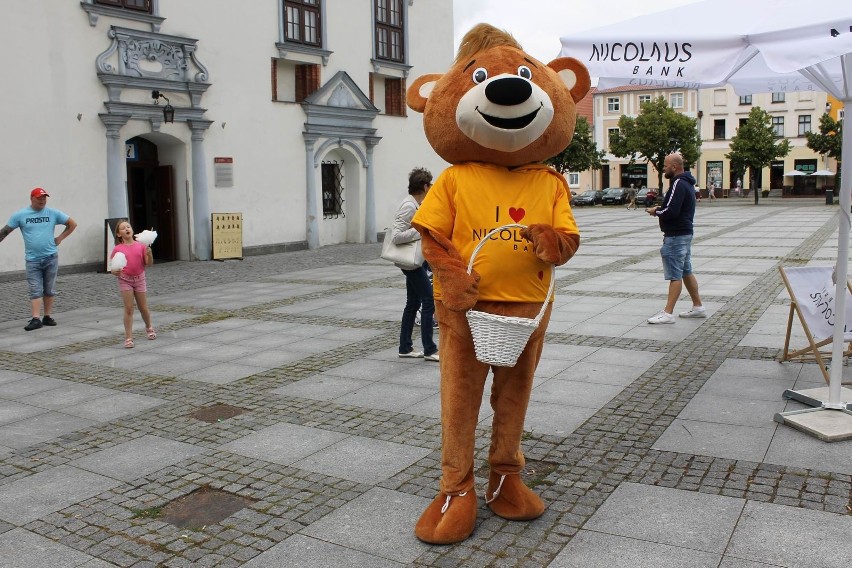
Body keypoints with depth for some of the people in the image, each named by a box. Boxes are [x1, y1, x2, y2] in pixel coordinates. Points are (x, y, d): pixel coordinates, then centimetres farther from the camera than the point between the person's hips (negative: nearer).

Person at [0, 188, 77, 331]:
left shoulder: (53, 213, 3)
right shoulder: (20, 215, 0)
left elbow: (72, 224, 10)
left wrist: (60, 238, 3)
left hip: (51, 258, 1)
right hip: (32, 259, -1)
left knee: (49, 290, 9)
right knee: (35, 291, -5)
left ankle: (47, 317, 17)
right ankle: (35, 319, -8)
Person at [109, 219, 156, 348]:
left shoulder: (141, 246, -1)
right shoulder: (118, 249, -4)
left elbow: (149, 263, -3)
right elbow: (113, 268, -1)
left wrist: (149, 254, -21)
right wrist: (115, 272, -23)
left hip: (139, 279, 1)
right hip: (125, 280, -1)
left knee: (143, 308, 11)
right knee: (128, 309, -4)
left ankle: (149, 328, 38)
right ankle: (128, 337, 2)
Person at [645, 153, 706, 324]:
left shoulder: (678, 184, -17)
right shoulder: (687, 183, 16)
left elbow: (671, 211, -25)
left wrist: (656, 211, -8)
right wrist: (660, 209, 6)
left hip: (676, 236, -11)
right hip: (685, 233, 11)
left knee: (675, 275, -8)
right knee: (686, 272, 17)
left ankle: (668, 313, -6)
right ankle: (698, 307, 24)